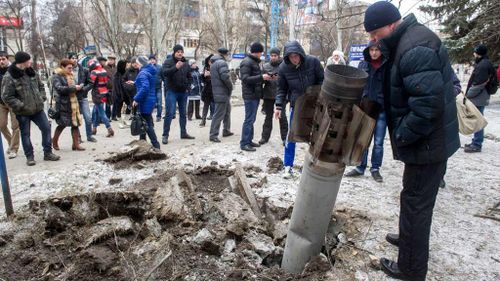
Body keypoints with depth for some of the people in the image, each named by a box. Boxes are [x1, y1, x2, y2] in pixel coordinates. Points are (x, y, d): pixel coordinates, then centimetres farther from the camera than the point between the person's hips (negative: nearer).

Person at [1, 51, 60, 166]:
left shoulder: (32, 72, 4)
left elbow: (41, 86, 17)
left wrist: (42, 98, 3)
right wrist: (22, 106, -19)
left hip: (37, 108, 5)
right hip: (23, 112, -5)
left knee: (46, 128, 4)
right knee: (25, 134, 6)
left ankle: (48, 153, 16)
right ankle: (29, 157, 19)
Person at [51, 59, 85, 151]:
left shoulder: (70, 76, 16)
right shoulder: (56, 77, -7)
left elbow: (74, 87, 24)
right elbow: (59, 88, -20)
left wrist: (79, 87, 1)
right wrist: (74, 88, -21)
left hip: (73, 103, 7)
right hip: (63, 104, -7)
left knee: (75, 123, 3)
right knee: (62, 124, -1)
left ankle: (76, 144, 8)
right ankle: (54, 141, 22)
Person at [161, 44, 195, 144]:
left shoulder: (185, 63, 10)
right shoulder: (168, 62, -5)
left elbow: (189, 76, 18)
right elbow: (164, 72, -22)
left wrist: (188, 87, 4)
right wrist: (175, 67, -35)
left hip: (183, 92, 5)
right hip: (172, 92, -5)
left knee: (183, 113, 13)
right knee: (170, 113, -8)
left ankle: (183, 133, 23)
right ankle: (165, 135, -3)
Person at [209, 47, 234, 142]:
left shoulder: (213, 63, 17)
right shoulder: (222, 62, -13)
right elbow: (225, 77, -24)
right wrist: (231, 86, -8)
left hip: (217, 91, 10)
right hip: (222, 92, -10)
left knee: (227, 111, 21)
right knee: (219, 114, -8)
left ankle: (226, 131, 28)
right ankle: (213, 135, -5)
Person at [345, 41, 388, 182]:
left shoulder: (387, 66, -5)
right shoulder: (363, 65, 5)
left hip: (382, 110, -2)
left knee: (378, 142, 7)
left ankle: (375, 169, 22)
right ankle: (360, 167, 22)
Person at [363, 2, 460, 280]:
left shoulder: (415, 49, -24)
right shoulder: (407, 41, 10)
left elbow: (429, 103, -31)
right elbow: (399, 94, 17)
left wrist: (401, 136, -21)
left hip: (428, 143, -10)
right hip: (430, 140, 10)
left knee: (416, 203, 2)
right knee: (417, 199, 25)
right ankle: (410, 238, 46)